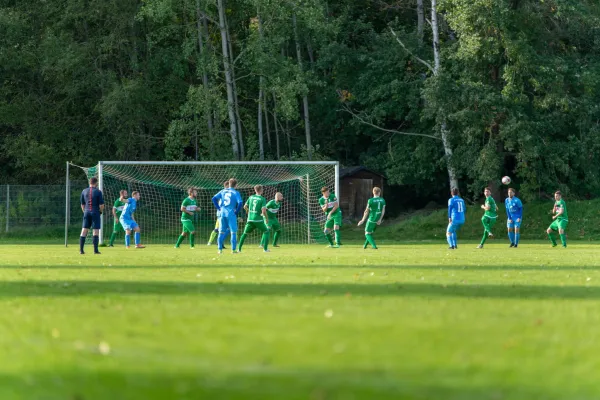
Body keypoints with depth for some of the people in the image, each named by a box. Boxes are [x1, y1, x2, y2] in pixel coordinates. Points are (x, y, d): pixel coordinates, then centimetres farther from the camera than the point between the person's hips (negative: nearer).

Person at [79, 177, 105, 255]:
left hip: (87, 212, 4)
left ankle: (81, 250, 0)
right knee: (96, 231, 0)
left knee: (84, 230, 4)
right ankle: (95, 250, -4)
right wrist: (101, 212, 10)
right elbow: (101, 205, -7)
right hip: (95, 213, -4)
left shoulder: (84, 191, 8)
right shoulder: (98, 192, -5)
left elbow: (82, 204, 13)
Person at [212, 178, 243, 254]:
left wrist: (218, 208, 8)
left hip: (222, 213, 4)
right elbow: (240, 203, -14)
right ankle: (233, 249, 2)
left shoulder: (223, 191, 10)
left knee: (221, 232, 9)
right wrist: (236, 212, -3)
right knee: (233, 232, 4)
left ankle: (220, 249, 6)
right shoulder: (236, 193, -2)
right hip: (231, 214, -4)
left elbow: (214, 199, 5)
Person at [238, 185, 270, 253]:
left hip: (250, 219, 4)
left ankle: (239, 248, 12)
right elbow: (263, 211, -15)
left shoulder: (251, 197, 6)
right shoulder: (262, 199, -8)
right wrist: (267, 218, 1)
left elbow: (245, 207, 12)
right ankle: (265, 248, 3)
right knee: (266, 232, 12)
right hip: (258, 220, -4)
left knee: (245, 233, 17)